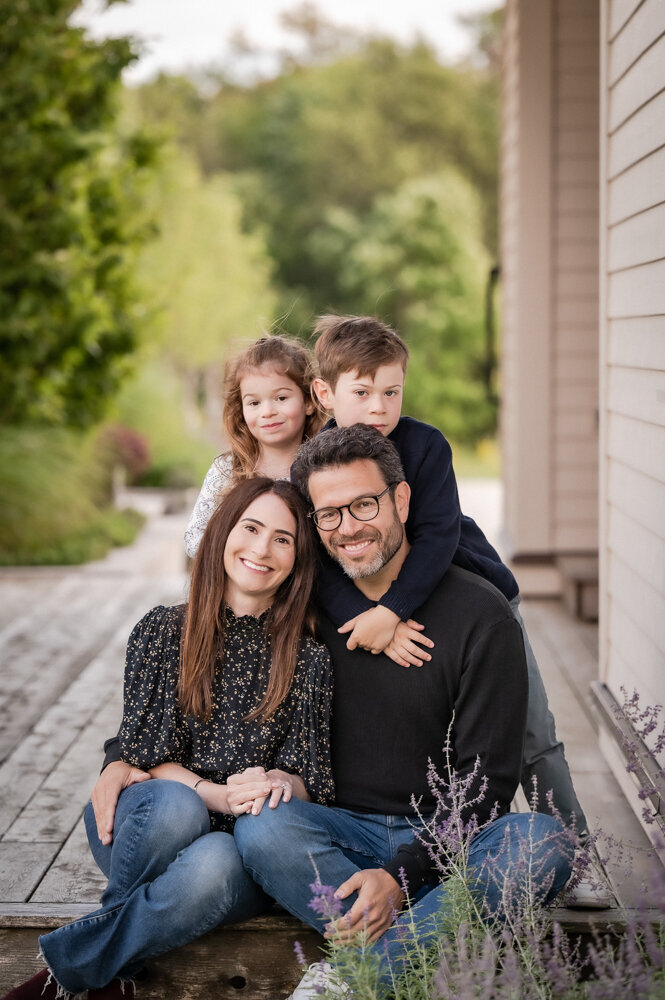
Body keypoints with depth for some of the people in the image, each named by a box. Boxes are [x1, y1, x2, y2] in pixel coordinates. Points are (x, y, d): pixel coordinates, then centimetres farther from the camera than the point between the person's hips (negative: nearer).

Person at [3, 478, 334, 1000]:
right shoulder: (163, 631, 2)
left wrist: (282, 783, -23)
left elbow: (313, 780, 2)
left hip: (245, 844, 0)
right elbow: (149, 756, -2)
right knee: (175, 806, -37)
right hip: (148, 824, 0)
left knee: (215, 865, -37)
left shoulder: (309, 657, 2)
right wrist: (216, 795, -20)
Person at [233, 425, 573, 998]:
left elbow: (487, 778, -8)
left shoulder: (479, 613, -6)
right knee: (261, 831, -29)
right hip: (344, 831, 2)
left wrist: (403, 874, -20)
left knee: (546, 841, -32)